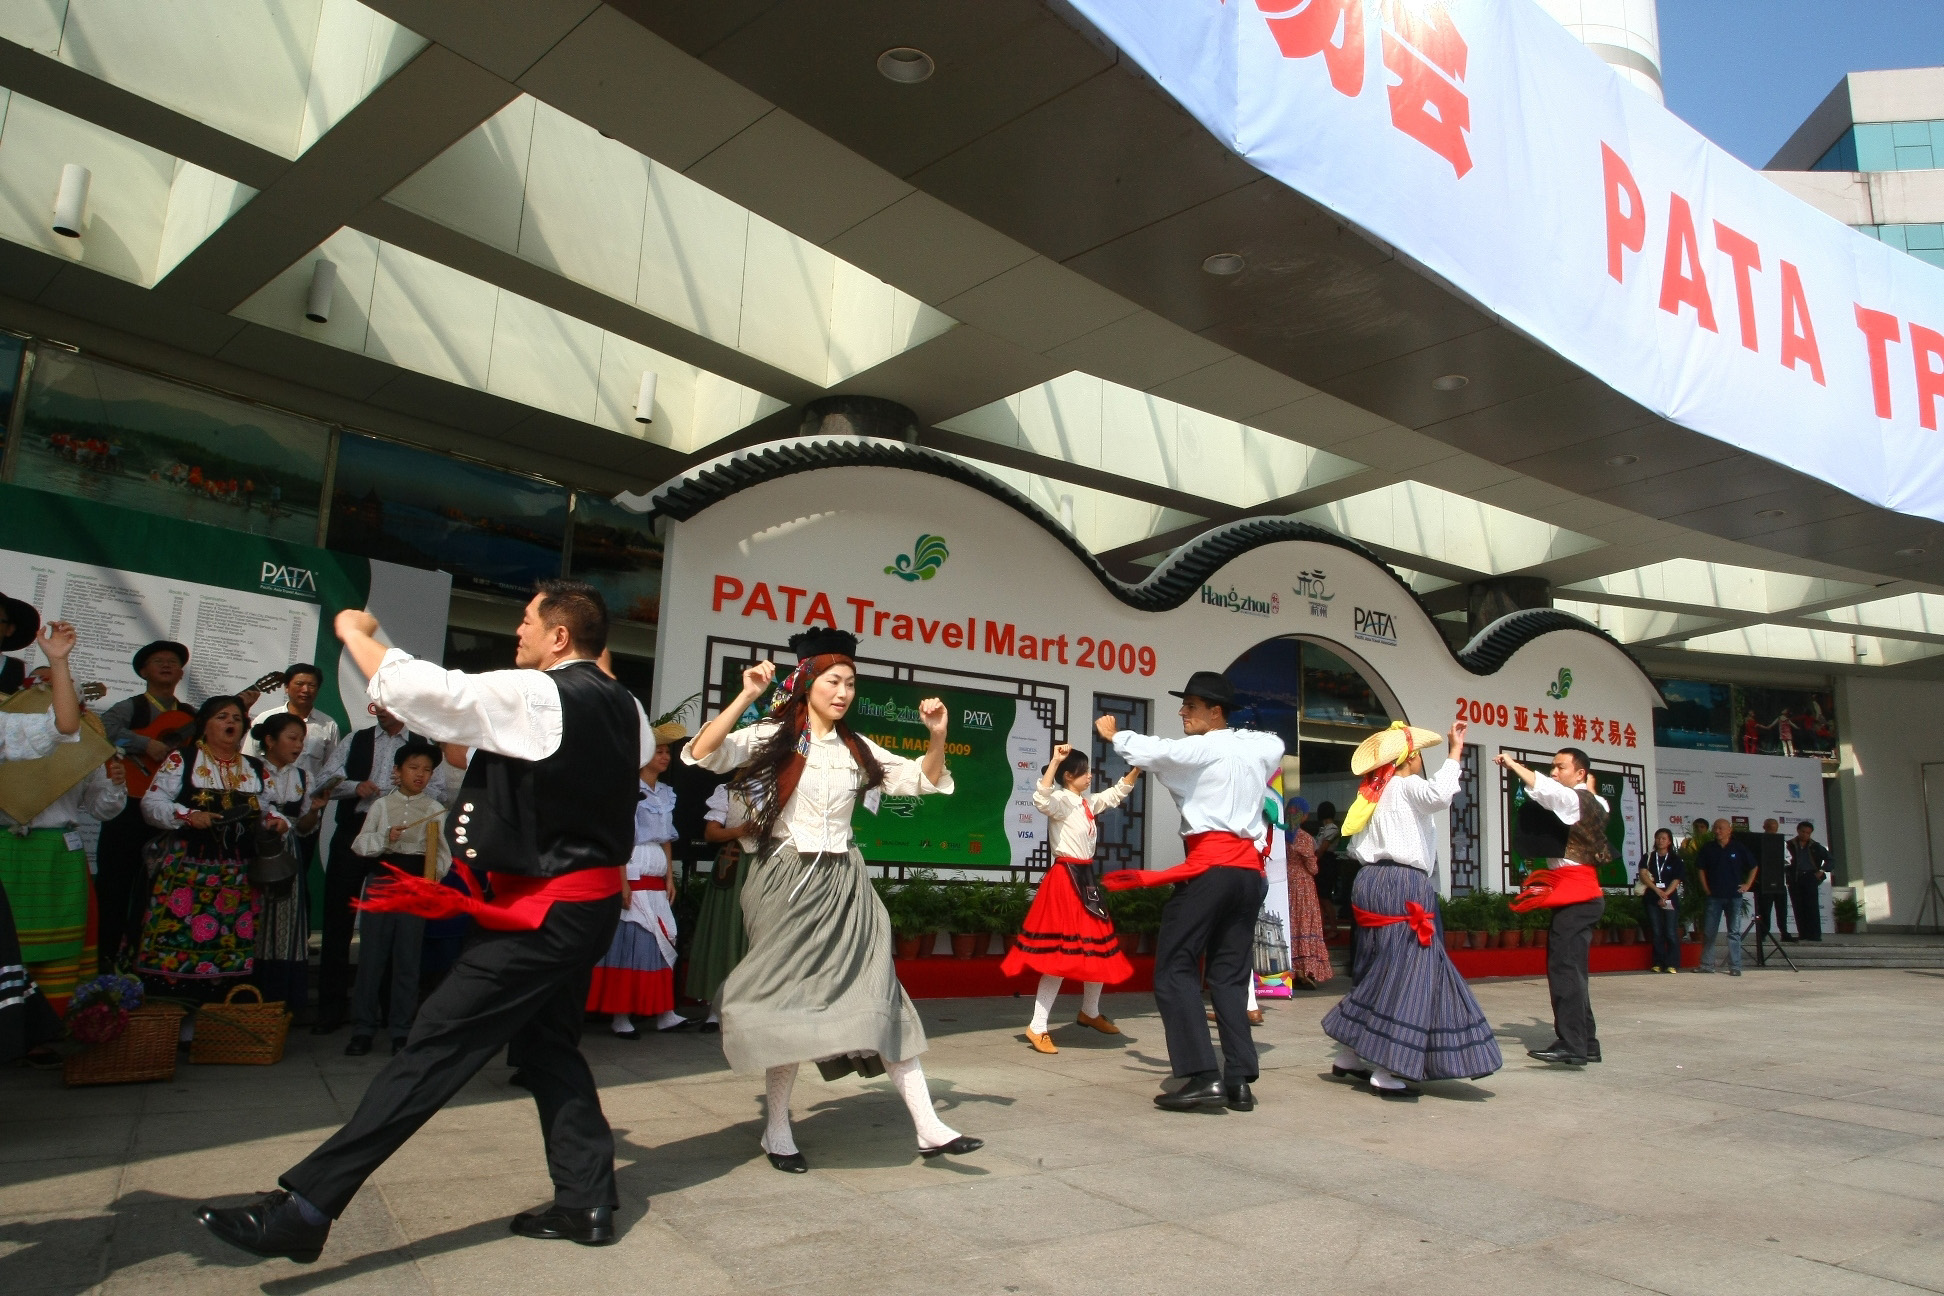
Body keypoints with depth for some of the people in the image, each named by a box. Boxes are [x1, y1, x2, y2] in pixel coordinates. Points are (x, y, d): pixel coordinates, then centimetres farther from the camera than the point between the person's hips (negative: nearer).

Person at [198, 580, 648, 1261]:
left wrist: (354, 630, 0)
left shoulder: (534, 696, -18)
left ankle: (305, 1208, 2)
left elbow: (411, 687, -17)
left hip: (544, 911, -8)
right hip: (592, 902, 9)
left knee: (435, 1046, -5)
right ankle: (586, 1202, 23)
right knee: (549, 1045, 19)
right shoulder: (623, 705, 4)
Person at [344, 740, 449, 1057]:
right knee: (372, 953, 1)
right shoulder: (382, 805, 8)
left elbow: (443, 851, 1)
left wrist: (437, 871, -17)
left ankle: (401, 1031, 10)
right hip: (381, 879, 1)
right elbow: (359, 844, 3)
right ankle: (363, 1029, 10)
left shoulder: (435, 810, 6)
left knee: (407, 957, 3)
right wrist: (385, 837, -15)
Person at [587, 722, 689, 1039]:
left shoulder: (666, 793, 14)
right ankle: (620, 1015, 2)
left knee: (662, 940, 5)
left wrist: (670, 878, 12)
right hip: (633, 875, -7)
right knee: (630, 940, -5)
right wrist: (623, 882, -16)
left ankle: (663, 1012, 8)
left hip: (657, 879, 7)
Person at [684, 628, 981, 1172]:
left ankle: (928, 1127, 2)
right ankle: (777, 1131, 19)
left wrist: (937, 737, -6)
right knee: (788, 1003, 2)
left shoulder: (857, 748, 10)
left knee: (882, 998, 0)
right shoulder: (773, 737, -2)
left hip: (843, 885, 4)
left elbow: (923, 780, 12)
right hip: (787, 883, -4)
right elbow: (702, 754, -17)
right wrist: (746, 696, -25)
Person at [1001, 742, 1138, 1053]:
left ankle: (1090, 1011, 38)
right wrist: (1055, 761, -37)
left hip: (1086, 877, 9)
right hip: (1065, 879, -9)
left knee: (1099, 949, 17)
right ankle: (1037, 1027, -5)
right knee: (1061, 955, -11)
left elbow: (1116, 793, 26)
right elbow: (1040, 799, -35)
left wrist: (1137, 768, 14)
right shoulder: (1060, 801, -13)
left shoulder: (1088, 803, 14)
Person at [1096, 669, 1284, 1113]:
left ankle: (1203, 1077, -9)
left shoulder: (1199, 749, -6)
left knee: (1175, 970, -2)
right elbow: (1276, 747, 35)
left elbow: (1150, 751, -6)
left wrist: (1113, 734, 12)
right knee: (1230, 975, 11)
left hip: (1210, 867, -7)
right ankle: (1240, 1081, 7)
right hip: (1250, 869, 7)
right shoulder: (1262, 747, 14)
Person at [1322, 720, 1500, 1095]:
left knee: (1376, 973, 16)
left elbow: (1355, 847, 16)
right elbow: (1440, 794, -29)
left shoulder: (1373, 794, 18)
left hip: (1371, 881, 9)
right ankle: (1387, 1073, -8)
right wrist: (1454, 752, -21)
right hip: (1404, 885, -9)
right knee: (1405, 975, -7)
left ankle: (1348, 1056, 21)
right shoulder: (1407, 787, -6)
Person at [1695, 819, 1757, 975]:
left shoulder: (1739, 847, -2)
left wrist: (1747, 885, 2)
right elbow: (1700, 868, 14)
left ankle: (1735, 966, 6)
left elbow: (1753, 867, 9)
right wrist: (1705, 887, 6)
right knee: (1709, 931, 4)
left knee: (1734, 932, 2)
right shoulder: (1708, 848, 3)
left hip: (1734, 896, -2)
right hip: (1714, 896, 2)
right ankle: (1706, 964, 11)